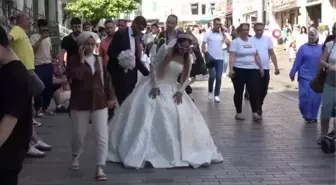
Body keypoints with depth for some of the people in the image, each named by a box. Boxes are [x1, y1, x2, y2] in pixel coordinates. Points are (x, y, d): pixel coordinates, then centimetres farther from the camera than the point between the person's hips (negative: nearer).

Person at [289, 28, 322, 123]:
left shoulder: (321, 48, 6)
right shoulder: (303, 48, -1)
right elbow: (297, 62, -2)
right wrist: (292, 73, -4)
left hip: (318, 77, 2)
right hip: (305, 76, -2)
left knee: (316, 98, 4)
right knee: (304, 97, -3)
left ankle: (313, 116, 20)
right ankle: (306, 115, 19)